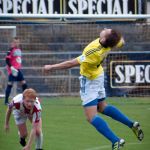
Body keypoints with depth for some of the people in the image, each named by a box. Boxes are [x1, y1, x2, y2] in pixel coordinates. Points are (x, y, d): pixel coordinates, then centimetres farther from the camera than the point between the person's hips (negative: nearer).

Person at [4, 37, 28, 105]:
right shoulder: (11, 49, -10)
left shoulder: (19, 49, 12)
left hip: (18, 69, 8)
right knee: (10, 84, -7)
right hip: (13, 70, -8)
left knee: (24, 83, 6)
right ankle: (6, 101, -3)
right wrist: (11, 67, -21)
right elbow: (7, 59, -14)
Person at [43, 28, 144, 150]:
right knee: (102, 107, 27)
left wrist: (51, 67, -26)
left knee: (91, 117, -6)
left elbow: (71, 63, -34)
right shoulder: (111, 44, -19)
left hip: (89, 81, -8)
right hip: (98, 74, 8)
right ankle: (132, 124, 27)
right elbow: (121, 42, 6)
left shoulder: (94, 53, -38)